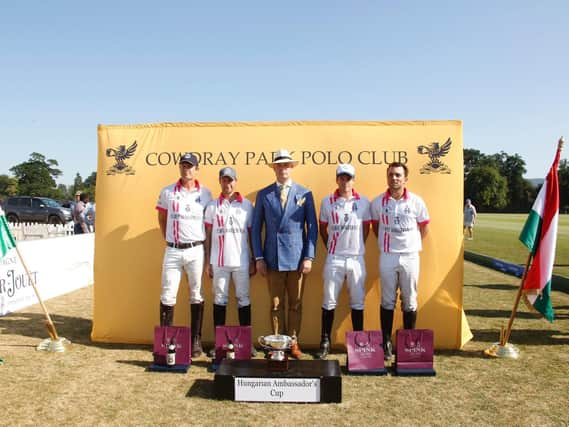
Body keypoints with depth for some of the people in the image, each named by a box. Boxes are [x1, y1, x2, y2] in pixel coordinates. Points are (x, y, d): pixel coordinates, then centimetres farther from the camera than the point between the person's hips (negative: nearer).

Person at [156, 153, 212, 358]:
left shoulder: (205, 193, 3)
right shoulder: (167, 192, 4)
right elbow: (162, 219, 15)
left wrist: (208, 252, 2)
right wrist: (167, 239, 8)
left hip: (196, 250, -1)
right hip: (172, 250, 1)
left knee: (196, 295, 6)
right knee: (167, 295, 3)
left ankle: (196, 341, 15)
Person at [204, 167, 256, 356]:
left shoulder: (247, 205, 5)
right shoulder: (212, 205, 6)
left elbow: (252, 233, 6)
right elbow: (208, 235, 7)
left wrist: (253, 261, 3)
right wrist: (208, 262, 3)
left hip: (241, 261, 0)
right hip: (219, 261, 1)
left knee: (243, 299, 5)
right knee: (219, 299, 6)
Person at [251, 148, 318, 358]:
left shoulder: (305, 194, 4)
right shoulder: (263, 195, 6)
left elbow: (312, 228, 3)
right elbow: (256, 228, 7)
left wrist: (309, 257, -4)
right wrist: (259, 258, 0)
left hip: (297, 258, 0)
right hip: (273, 258, 0)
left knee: (296, 304, 8)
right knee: (276, 305, 7)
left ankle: (293, 343, 20)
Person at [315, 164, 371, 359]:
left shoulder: (363, 202, 2)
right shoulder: (327, 201, 2)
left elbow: (366, 229, 10)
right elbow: (323, 229, 9)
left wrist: (356, 247, 9)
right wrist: (331, 247, 8)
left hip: (357, 258, 1)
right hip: (334, 258, 0)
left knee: (357, 302, 8)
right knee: (329, 301, 4)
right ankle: (325, 343, 13)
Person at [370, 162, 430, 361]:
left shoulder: (416, 201, -2)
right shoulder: (378, 202, 0)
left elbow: (424, 227, 9)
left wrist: (413, 244, 6)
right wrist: (386, 242, 7)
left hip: (410, 256, 0)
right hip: (387, 257, 0)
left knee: (410, 301, 8)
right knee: (387, 301, 6)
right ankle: (386, 342, 14)